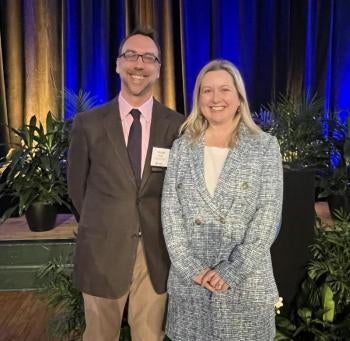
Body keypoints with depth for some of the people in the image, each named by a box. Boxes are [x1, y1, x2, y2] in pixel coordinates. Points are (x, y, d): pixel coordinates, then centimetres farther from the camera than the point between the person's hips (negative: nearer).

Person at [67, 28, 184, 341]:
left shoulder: (177, 125, -4)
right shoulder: (89, 123, -4)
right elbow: (77, 185, 6)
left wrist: (153, 227, 8)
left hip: (156, 253, 0)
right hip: (102, 251, 0)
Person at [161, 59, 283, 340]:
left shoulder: (265, 146, -1)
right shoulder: (182, 147, 4)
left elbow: (268, 215, -7)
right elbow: (170, 211, 0)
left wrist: (231, 271, -13)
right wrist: (190, 267, -10)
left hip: (246, 279, -1)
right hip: (189, 279, 2)